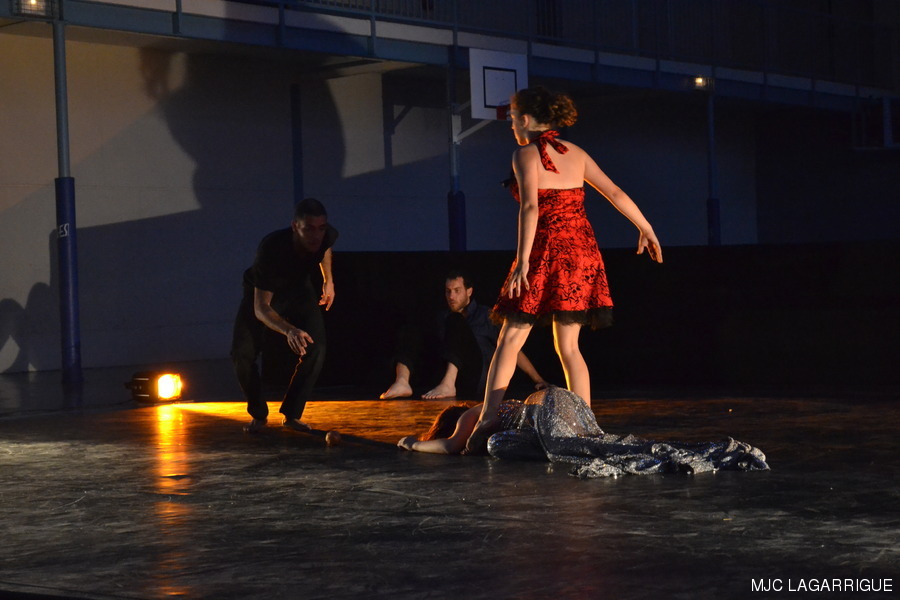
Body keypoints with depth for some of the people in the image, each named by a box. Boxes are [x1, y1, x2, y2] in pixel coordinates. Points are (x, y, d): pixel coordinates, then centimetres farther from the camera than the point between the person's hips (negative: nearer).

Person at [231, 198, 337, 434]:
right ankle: (258, 414, 6)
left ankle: (292, 414, -4)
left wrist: (328, 280, 4)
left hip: (299, 290, 3)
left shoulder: (328, 235, -28)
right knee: (242, 353, -17)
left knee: (316, 348, -18)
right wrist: (289, 330, -59)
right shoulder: (271, 249, -42)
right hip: (261, 292, -3)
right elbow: (260, 308, -43)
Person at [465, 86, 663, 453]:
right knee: (569, 346, 10)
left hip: (546, 251, -6)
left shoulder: (525, 154, -5)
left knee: (510, 341, 0)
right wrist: (646, 229, 25)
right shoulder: (576, 154, 12)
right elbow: (615, 193, 15)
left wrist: (523, 261, -21)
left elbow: (530, 207, -18)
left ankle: (487, 421, -6)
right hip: (582, 251, 6)